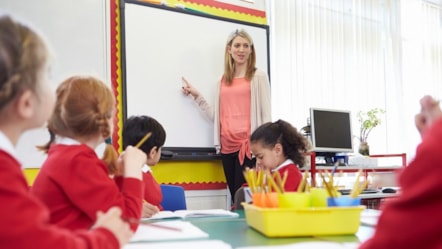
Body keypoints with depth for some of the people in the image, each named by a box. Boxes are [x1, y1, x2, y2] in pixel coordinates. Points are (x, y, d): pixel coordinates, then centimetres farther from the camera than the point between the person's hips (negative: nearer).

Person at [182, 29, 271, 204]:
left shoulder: (258, 77, 4)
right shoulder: (223, 80, 16)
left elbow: (265, 114, 1)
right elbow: (218, 116, 12)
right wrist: (197, 97, 6)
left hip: (249, 144, -4)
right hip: (227, 144, 4)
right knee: (234, 197, 5)